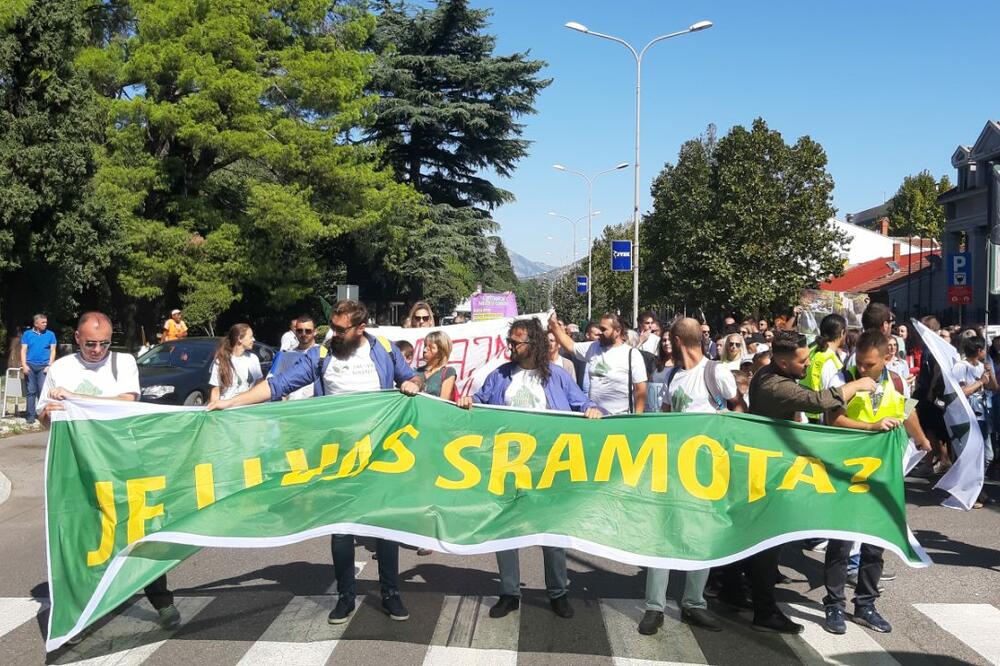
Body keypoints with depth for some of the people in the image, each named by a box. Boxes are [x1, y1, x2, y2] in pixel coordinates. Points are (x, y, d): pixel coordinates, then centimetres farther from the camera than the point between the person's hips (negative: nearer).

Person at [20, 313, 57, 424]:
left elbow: (53, 351, 5)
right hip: (30, 365, 1)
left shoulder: (50, 334, 7)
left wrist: (49, 365, -5)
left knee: (43, 390, -9)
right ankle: (31, 415, 5)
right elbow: (23, 350, 6)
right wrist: (24, 365, -5)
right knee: (31, 391, 2)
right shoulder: (27, 334, 8)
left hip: (44, 366, -1)